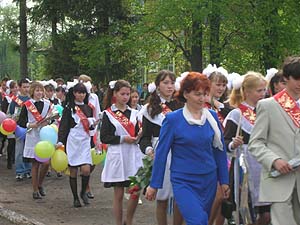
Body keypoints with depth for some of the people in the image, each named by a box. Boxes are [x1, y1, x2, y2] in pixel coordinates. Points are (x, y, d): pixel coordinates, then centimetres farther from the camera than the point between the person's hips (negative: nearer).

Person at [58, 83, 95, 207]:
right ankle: (75, 198, 13)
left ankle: (83, 192, 12)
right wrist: (60, 141, -15)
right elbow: (63, 125, -6)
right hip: (72, 141, -3)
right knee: (73, 171, 2)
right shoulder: (69, 108, -1)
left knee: (86, 169, -12)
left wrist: (92, 124, 2)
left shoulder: (88, 108, 13)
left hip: (85, 141, 3)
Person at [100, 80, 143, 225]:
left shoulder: (133, 113, 10)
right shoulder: (108, 114, -2)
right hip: (117, 155, -4)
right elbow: (104, 137, -6)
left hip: (133, 155, 4)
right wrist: (122, 139, -16)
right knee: (118, 195, 3)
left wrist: (138, 137, -6)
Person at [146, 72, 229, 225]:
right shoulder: (173, 119, -7)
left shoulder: (211, 117, 3)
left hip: (208, 180, 5)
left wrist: (224, 180, 10)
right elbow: (161, 153, -2)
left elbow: (220, 149, 10)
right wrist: (154, 185, 0)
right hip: (183, 182, -4)